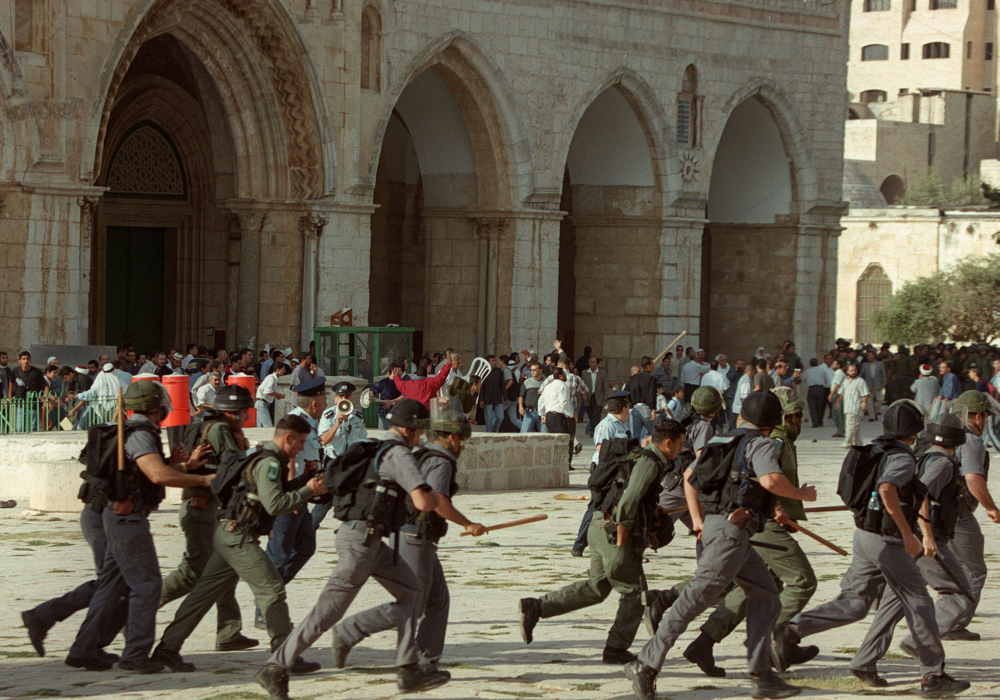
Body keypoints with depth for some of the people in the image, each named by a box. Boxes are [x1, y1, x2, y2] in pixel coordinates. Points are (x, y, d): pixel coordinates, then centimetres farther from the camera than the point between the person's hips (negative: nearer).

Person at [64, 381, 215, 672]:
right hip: (128, 517, -10)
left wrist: (186, 465, 5)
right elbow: (159, 475, -29)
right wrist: (203, 480, -22)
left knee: (113, 583, 12)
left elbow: (156, 471, 18)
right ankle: (135, 655, -3)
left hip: (121, 517, 10)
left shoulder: (138, 433, 16)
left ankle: (83, 650, 12)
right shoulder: (140, 435, -17)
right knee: (146, 583, -6)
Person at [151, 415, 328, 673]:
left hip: (227, 534, 10)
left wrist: (305, 480, 13)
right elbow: (274, 504, -23)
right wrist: (307, 491, -14)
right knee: (271, 591, -8)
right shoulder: (268, 463, -15)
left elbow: (274, 492, 23)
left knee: (205, 593, 11)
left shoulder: (269, 460, 17)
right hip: (239, 537, -10)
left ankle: (168, 648, 14)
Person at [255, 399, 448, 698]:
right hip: (362, 538, -10)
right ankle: (276, 667, -6)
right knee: (329, 609, -8)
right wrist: (434, 497, 3)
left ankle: (408, 670, 10)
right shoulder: (399, 455, -12)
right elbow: (423, 502, -21)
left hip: (368, 540, 10)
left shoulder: (376, 450, 18)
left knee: (410, 590, 12)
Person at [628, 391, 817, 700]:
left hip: (712, 525, 9)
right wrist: (802, 494, -7)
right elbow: (770, 480, -24)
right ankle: (646, 665, -14)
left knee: (765, 597, 11)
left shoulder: (726, 442, 19)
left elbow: (689, 475, 23)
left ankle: (761, 675, 6)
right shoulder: (761, 444, -5)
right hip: (731, 528, -9)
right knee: (696, 598, -11)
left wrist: (697, 519, 20)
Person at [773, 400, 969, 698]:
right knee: (919, 604, 2)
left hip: (864, 536, 8)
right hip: (887, 541, -8)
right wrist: (907, 533, -29)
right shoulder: (902, 458, -15)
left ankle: (791, 631, -7)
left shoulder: (876, 450, 12)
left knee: (852, 603, 7)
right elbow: (887, 489, -32)